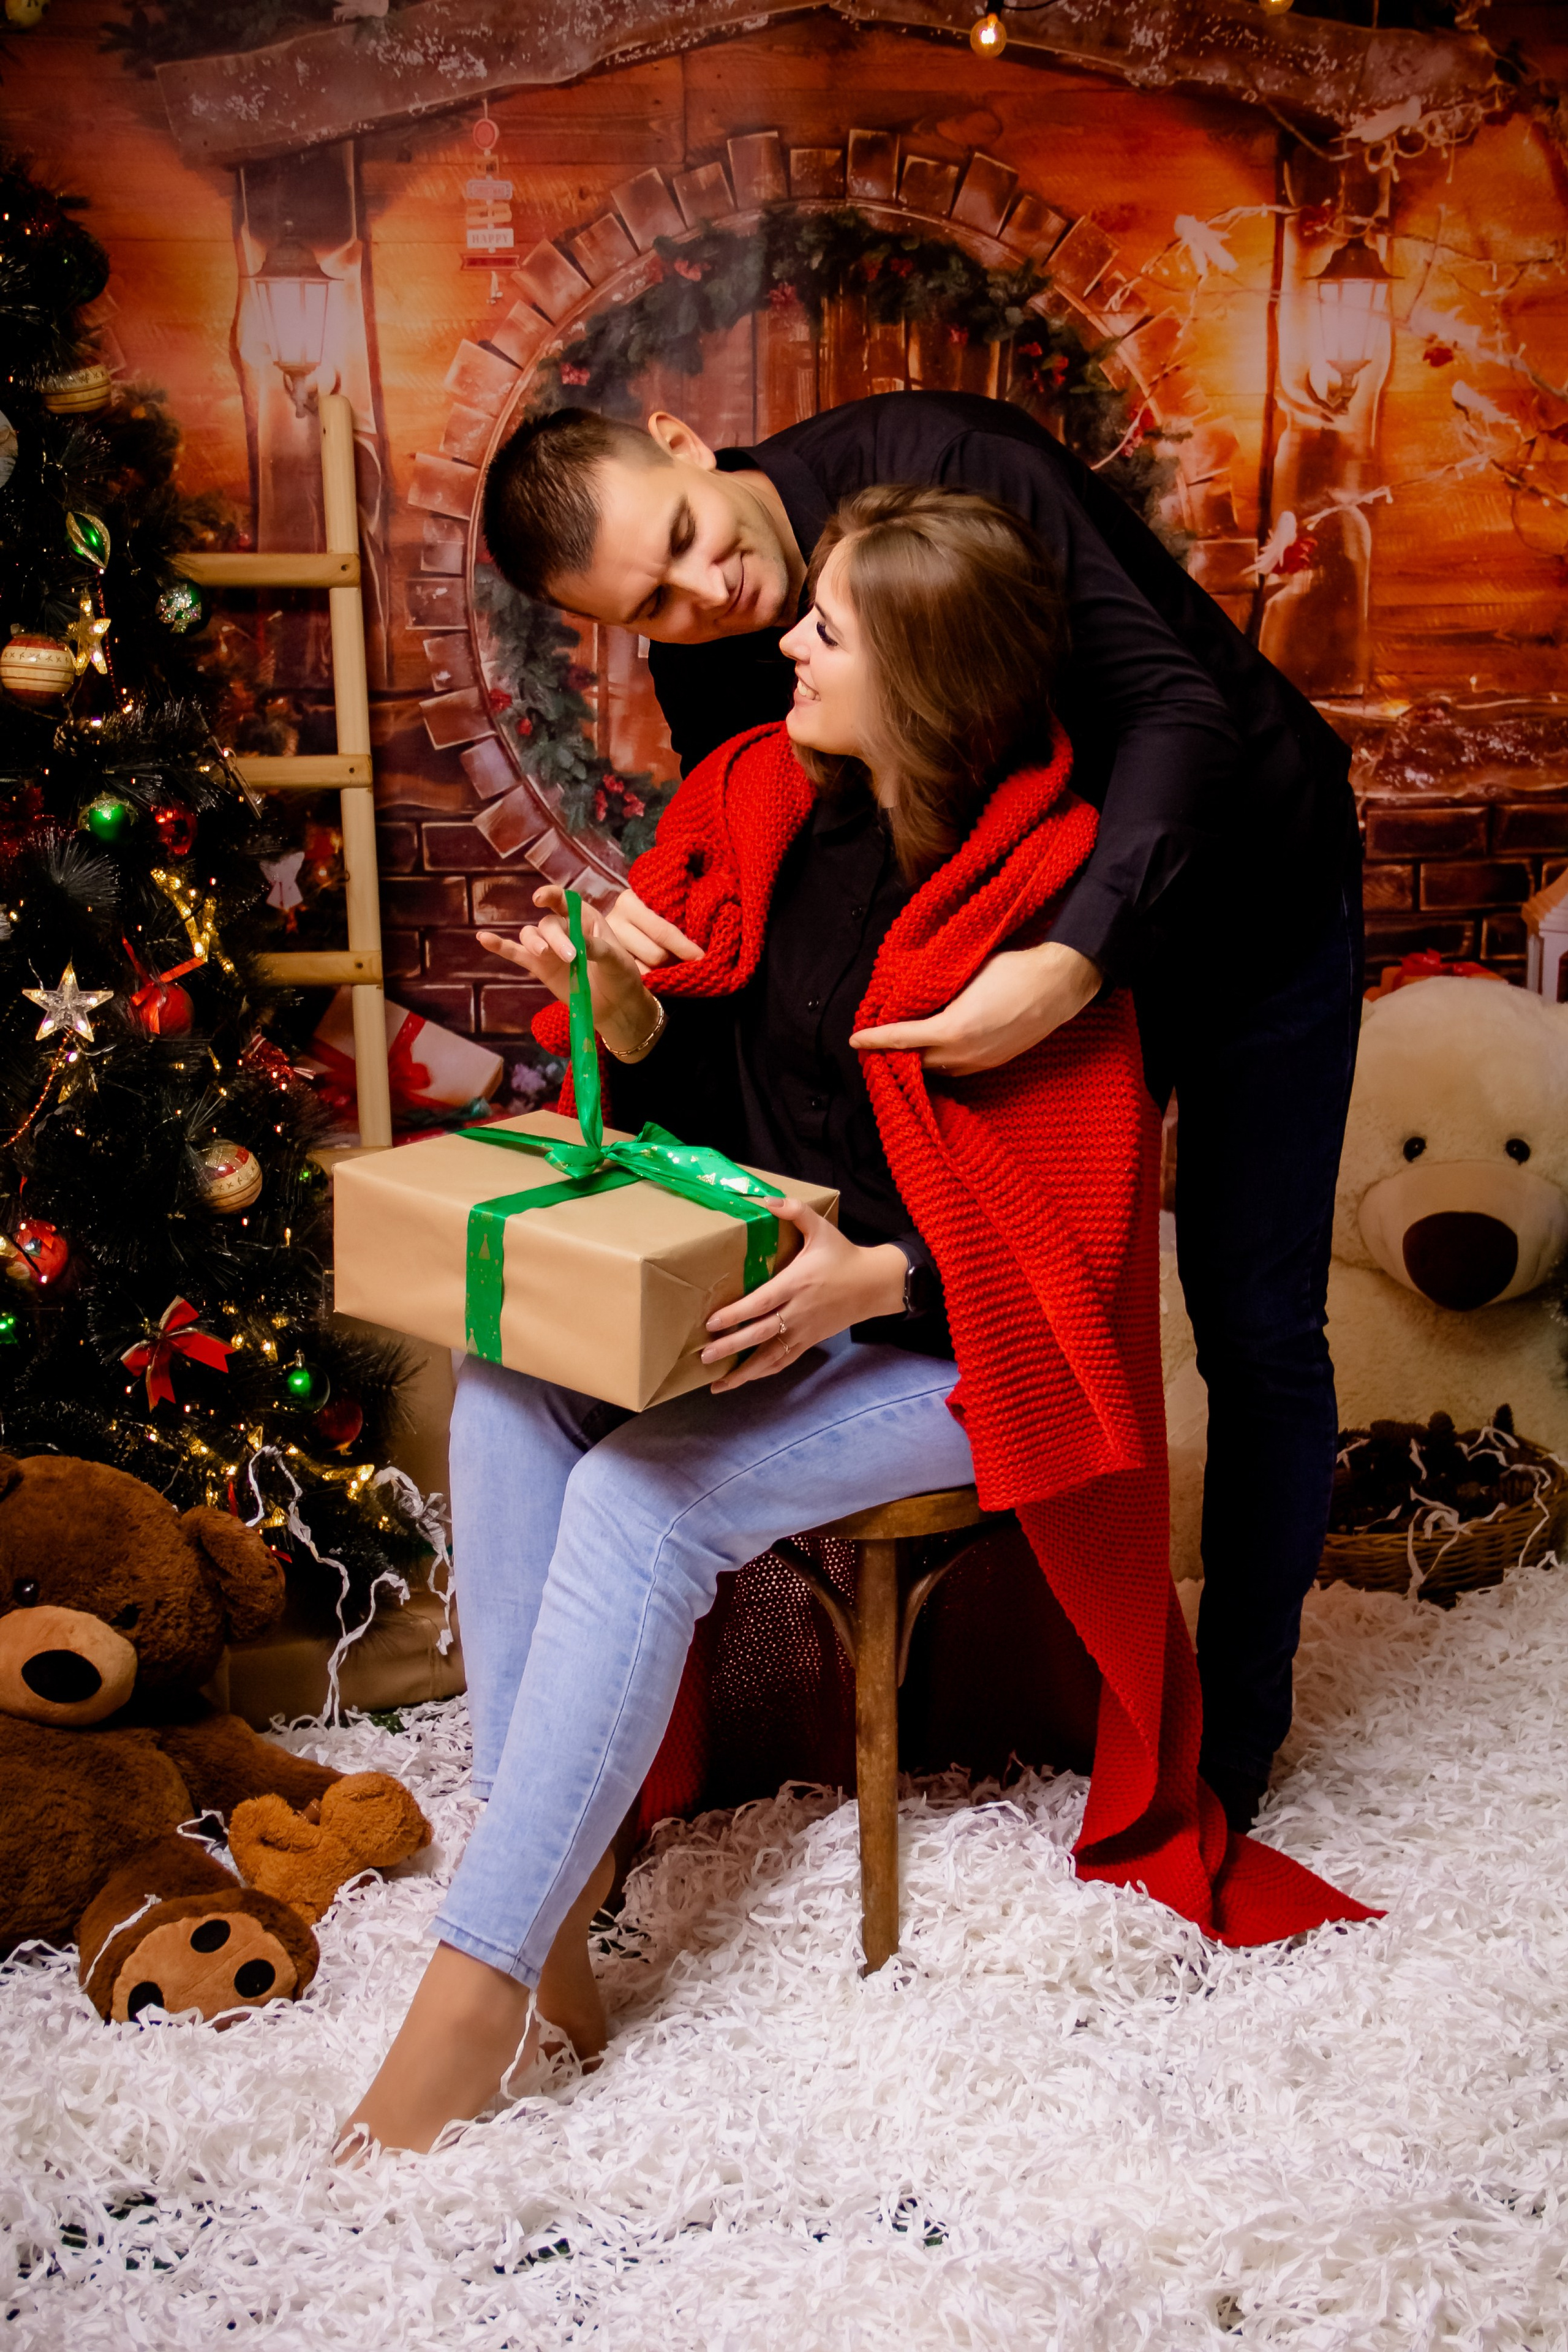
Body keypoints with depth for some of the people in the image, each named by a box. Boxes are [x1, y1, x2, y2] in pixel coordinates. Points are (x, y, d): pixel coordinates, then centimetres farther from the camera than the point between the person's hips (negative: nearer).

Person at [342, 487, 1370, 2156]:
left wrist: (878, 1278, -29)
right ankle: (553, 1903, -16)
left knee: (638, 1504, -26)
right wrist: (627, 1016, -12)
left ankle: (477, 1987, -16)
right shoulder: (760, 800, 4)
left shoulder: (1041, 891, -16)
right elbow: (700, 1098, 9)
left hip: (943, 1348, -6)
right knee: (505, 1396, -20)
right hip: (765, 1293, 7)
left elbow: (1077, 1214, -16)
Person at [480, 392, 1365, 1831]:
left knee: (1255, 1332, 0)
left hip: (1249, 887, -4)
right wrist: (641, 942, -29)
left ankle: (1233, 1727, 16)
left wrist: (1074, 960, -50)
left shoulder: (943, 465, -30)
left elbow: (1178, 707, -35)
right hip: (1054, 926, 5)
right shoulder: (710, 679, -12)